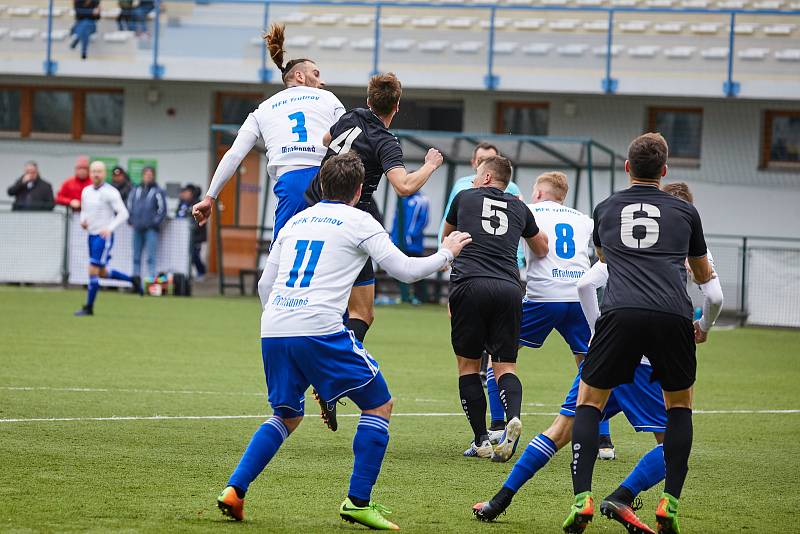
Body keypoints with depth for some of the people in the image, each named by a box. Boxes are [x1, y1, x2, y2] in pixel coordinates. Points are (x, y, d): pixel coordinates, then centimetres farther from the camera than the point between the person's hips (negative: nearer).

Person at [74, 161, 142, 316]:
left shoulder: (110, 192, -12)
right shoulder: (86, 191, 9)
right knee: (102, 273, 15)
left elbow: (123, 213, -14)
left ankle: (88, 307, 1)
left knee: (93, 271, -9)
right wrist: (83, 221, 1)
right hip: (92, 235, 8)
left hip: (104, 236, -8)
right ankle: (132, 281, 34)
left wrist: (109, 228, -24)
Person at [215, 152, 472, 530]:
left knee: (287, 416, 23)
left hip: (273, 330, 6)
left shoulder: (296, 221, 21)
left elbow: (265, 283, 24)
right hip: (320, 329, -6)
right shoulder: (359, 222, 5)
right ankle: (358, 502, 1)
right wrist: (447, 254, 20)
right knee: (379, 405, 8)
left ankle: (234, 491, 7)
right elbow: (405, 270, 3)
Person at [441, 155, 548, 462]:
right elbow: (542, 250, 38)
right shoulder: (519, 208, 22)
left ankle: (481, 440, 0)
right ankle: (513, 417, -25)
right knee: (505, 366, 5)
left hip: (469, 284, -2)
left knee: (468, 365, 8)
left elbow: (447, 236, 36)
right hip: (509, 287, 2)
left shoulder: (464, 198, 17)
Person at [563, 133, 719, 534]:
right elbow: (704, 276, 36)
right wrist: (705, 326, 54)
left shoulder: (605, 209, 22)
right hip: (674, 316, 0)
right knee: (680, 404, 21)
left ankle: (582, 499, -3)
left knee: (589, 400, 14)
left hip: (621, 312, 0)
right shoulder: (685, 212, 20)